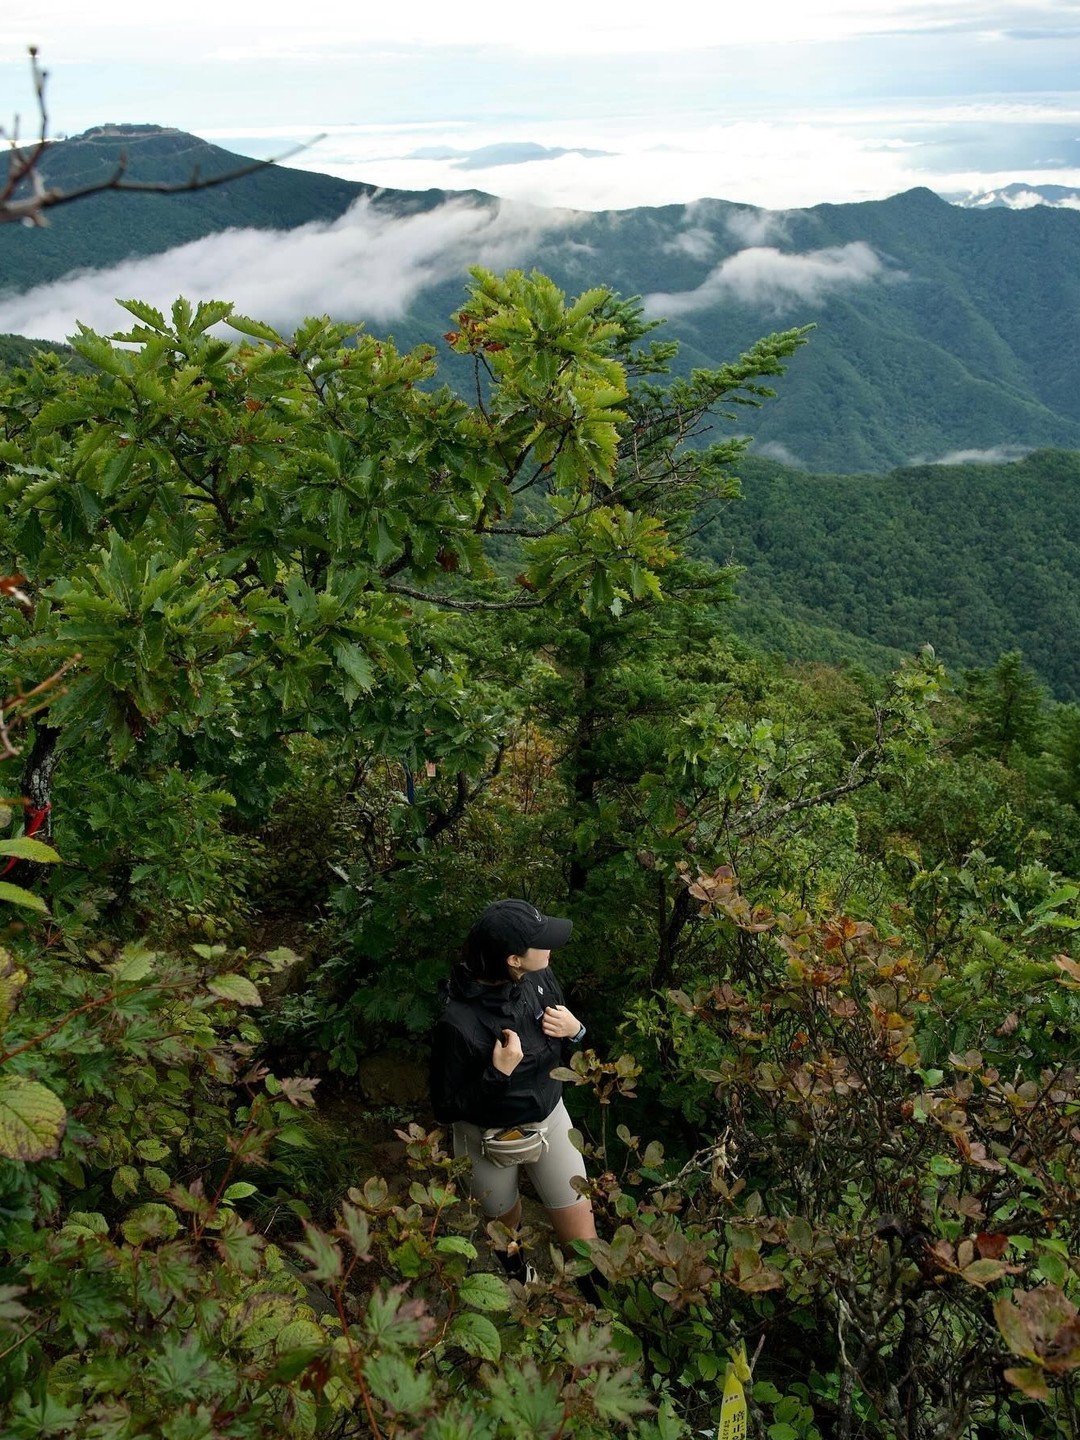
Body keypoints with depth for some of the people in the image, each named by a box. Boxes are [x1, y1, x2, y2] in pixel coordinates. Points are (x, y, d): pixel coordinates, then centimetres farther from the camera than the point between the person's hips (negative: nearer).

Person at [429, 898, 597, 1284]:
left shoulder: (541, 979, -18)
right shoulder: (458, 1024, -34)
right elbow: (446, 1109, -22)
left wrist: (575, 1031, -21)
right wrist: (497, 1074, -35)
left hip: (548, 1116, 3)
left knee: (580, 1225, 10)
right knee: (504, 1216, 27)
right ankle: (511, 1253, 60)